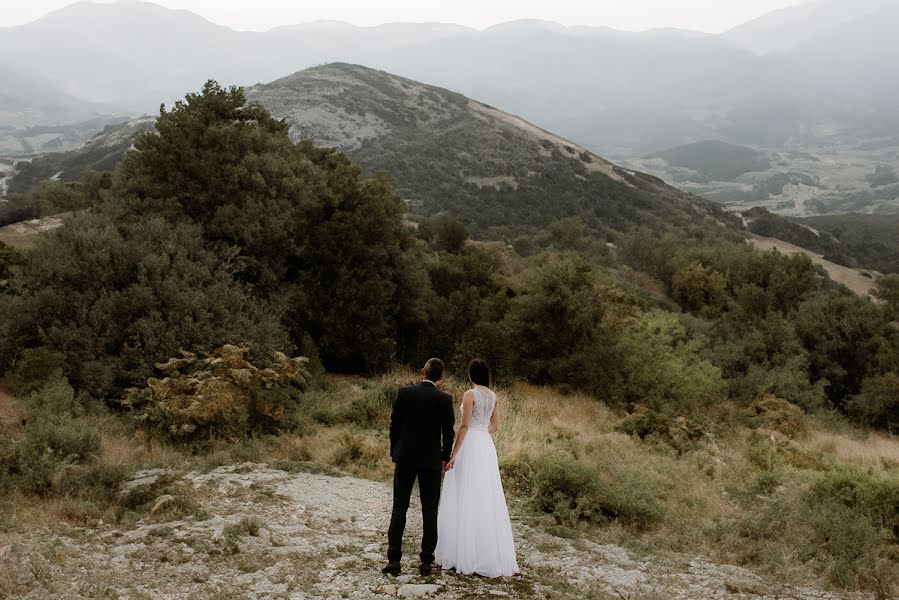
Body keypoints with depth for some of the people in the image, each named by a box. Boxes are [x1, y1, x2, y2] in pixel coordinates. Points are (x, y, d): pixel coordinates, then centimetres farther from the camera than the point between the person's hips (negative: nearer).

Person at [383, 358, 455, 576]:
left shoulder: (404, 393, -5)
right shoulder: (444, 399, -8)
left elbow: (394, 425, -1)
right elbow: (448, 432, -4)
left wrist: (394, 453, 10)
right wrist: (444, 458, 9)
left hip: (405, 458, 1)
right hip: (431, 460, -1)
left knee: (399, 508, 7)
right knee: (429, 510, 8)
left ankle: (394, 560, 4)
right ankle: (426, 561, 9)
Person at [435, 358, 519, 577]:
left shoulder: (470, 394, -11)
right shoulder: (493, 396, 9)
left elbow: (464, 425, -16)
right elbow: (495, 426, 13)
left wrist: (453, 453, -15)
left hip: (470, 446, -7)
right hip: (487, 446, 7)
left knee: (466, 499, -2)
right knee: (487, 500, 11)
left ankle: (465, 555, 0)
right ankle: (493, 555, 15)